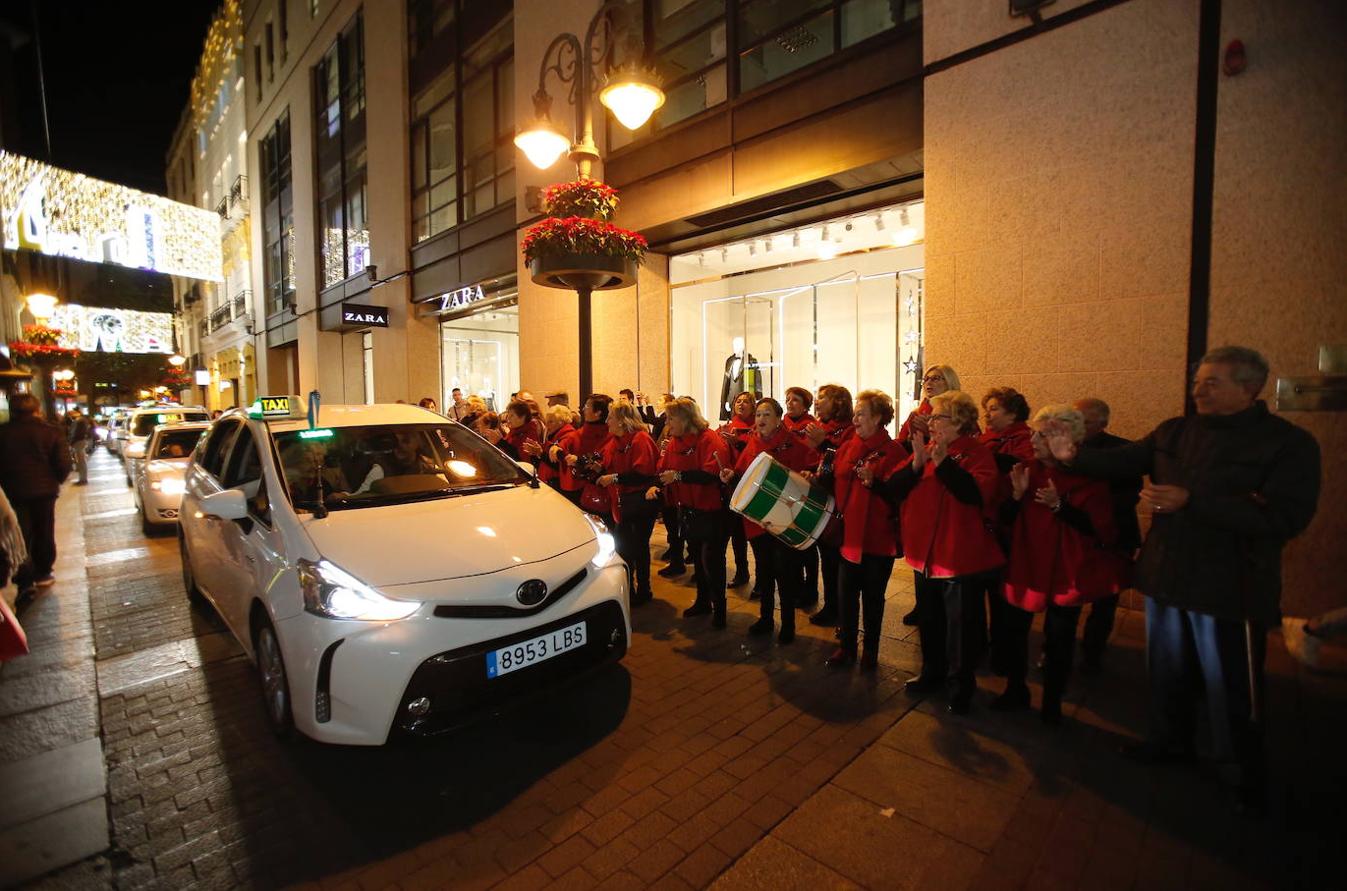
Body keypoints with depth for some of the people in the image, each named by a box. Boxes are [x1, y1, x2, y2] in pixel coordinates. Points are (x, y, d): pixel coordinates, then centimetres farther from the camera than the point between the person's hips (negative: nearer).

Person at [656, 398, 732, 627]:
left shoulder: (710, 439, -19)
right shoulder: (674, 442, 4)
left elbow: (712, 474, -31)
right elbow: (665, 470, 7)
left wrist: (679, 475, -30)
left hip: (711, 511, -7)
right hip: (687, 510, 7)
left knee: (712, 560, 0)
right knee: (697, 558, 20)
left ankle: (719, 608, 18)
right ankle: (702, 601, 37)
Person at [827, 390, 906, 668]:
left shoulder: (894, 452, -8)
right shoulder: (847, 448, 9)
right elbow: (835, 486, 10)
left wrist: (874, 482, -27)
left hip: (878, 538, -4)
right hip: (849, 533, 4)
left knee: (873, 595, 10)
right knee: (846, 592, 8)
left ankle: (871, 650, 27)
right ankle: (846, 646, 25)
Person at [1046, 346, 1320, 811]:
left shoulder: (1288, 442, -11)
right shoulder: (1175, 432, 4)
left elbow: (1287, 516, -21)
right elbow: (1124, 460, -3)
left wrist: (1191, 502, -27)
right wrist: (1074, 455, -20)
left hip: (1228, 587, -5)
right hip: (1166, 576, 5)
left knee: (1231, 686, 8)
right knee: (1166, 668, 20)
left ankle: (1248, 776, 31)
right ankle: (1169, 741, 40)